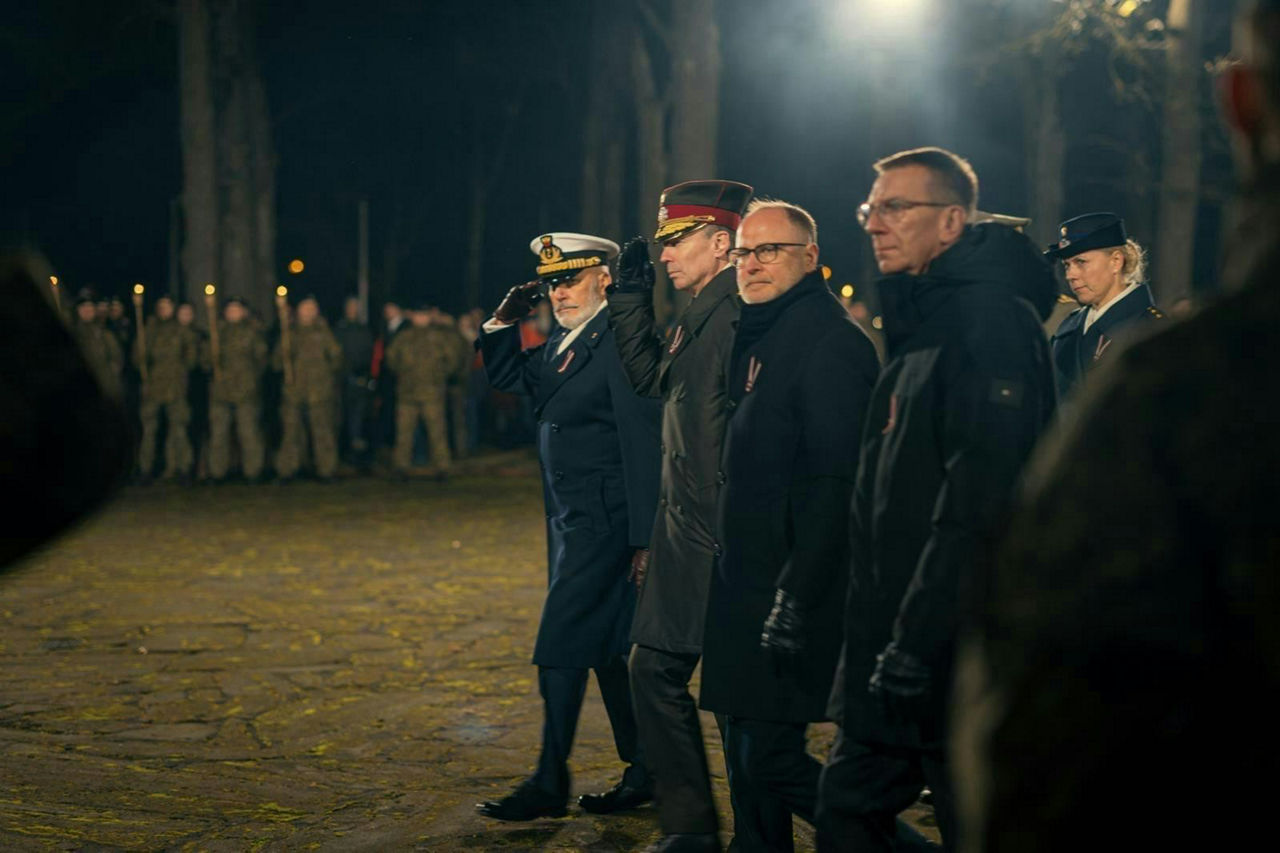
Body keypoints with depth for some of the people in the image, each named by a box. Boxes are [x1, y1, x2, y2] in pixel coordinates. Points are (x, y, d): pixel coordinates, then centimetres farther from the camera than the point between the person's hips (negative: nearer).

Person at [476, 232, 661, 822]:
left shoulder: (621, 339, -16)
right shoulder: (564, 342, 12)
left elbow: (642, 443, -19)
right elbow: (508, 377, 25)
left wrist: (644, 536, -21)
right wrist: (504, 324, 6)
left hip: (603, 520, -10)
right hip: (571, 518, 10)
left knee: (561, 644, -8)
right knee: (603, 647, 13)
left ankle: (549, 784, -2)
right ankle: (644, 771, 22)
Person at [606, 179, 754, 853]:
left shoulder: (742, 315, -17)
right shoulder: (697, 316, 13)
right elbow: (650, 377, 26)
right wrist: (630, 296, 17)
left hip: (722, 537, -10)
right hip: (683, 530, 10)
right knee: (654, 668, 14)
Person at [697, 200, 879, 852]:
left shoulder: (829, 341, -15)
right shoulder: (755, 337, 15)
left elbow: (834, 483, -22)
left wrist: (797, 598, -25)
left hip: (789, 586, -9)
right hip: (743, 581, 9)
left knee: (769, 755, -8)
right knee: (745, 747, 14)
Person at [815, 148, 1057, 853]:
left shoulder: (993, 317, -14)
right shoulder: (920, 324, 18)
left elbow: (979, 497, -23)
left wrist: (918, 640, -25)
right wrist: (877, 632, 18)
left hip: (960, 655, -10)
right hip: (893, 644, 10)